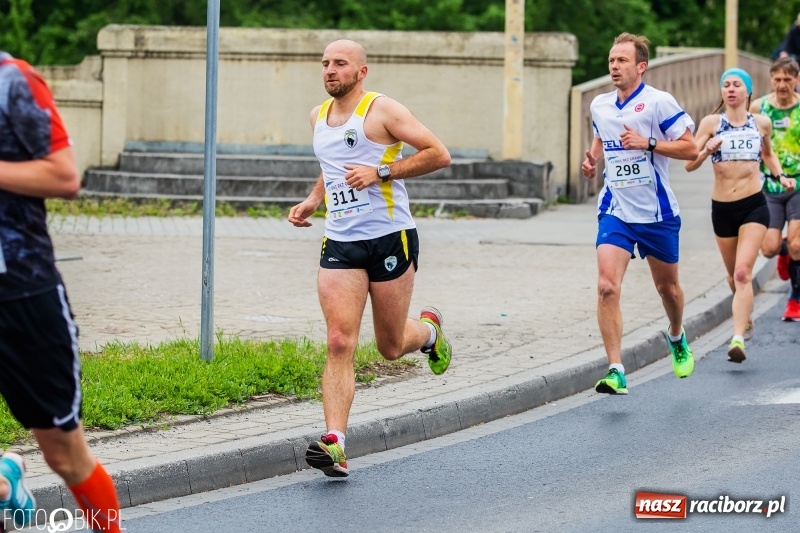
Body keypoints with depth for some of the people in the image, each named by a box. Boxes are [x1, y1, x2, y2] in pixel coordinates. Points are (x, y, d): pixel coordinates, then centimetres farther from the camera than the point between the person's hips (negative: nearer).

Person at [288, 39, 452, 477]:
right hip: (339, 244, 4)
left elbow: (439, 154, -11)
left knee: (390, 347, 8)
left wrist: (381, 172, -18)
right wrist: (312, 201, 14)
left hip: (390, 239, -4)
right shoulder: (319, 116, 13)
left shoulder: (382, 110, -7)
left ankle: (428, 329, 44)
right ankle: (334, 443, -19)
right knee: (339, 343, -12)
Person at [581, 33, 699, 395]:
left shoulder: (659, 102, -11)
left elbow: (690, 148, -12)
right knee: (607, 287, -17)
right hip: (615, 211, 3)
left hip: (656, 212, -3)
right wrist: (592, 160, 5)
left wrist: (647, 143, -22)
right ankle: (616, 372, -19)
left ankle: (677, 337, 49)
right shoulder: (599, 106, 5)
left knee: (667, 286, 16)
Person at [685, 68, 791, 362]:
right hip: (722, 208, 2)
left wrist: (780, 175, 9)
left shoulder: (761, 123, 5)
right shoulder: (711, 123, 0)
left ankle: (738, 338, -25)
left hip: (753, 205, -2)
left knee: (743, 273, -18)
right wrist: (706, 151, -22)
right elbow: (689, 164, -3)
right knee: (734, 275, 16)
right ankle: (745, 315, 46)